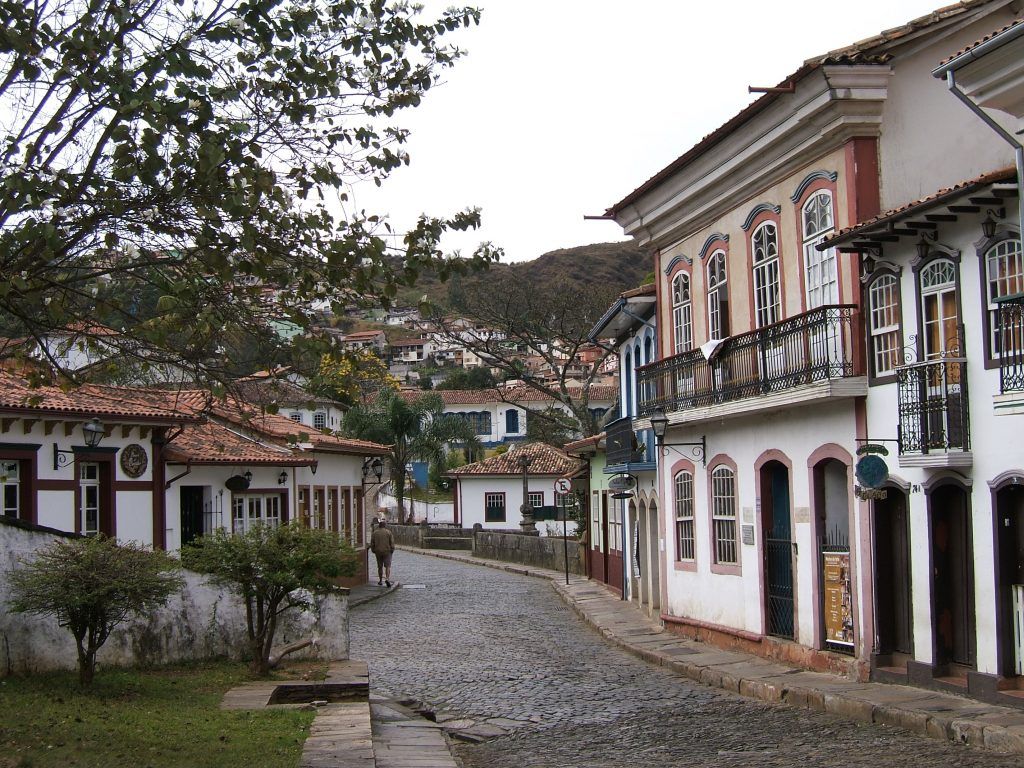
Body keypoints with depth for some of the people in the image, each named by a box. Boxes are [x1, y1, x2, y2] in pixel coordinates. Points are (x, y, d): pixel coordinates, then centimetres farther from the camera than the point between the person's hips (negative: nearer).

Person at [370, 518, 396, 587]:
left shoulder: (375, 533, -1)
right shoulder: (389, 532, -6)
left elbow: (372, 543, 2)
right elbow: (392, 543, -6)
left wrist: (373, 551, 13)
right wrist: (392, 551, 6)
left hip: (378, 552, 2)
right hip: (387, 552, -2)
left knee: (380, 566, 13)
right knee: (387, 566, -3)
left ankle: (380, 581, 19)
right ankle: (387, 578, -22)